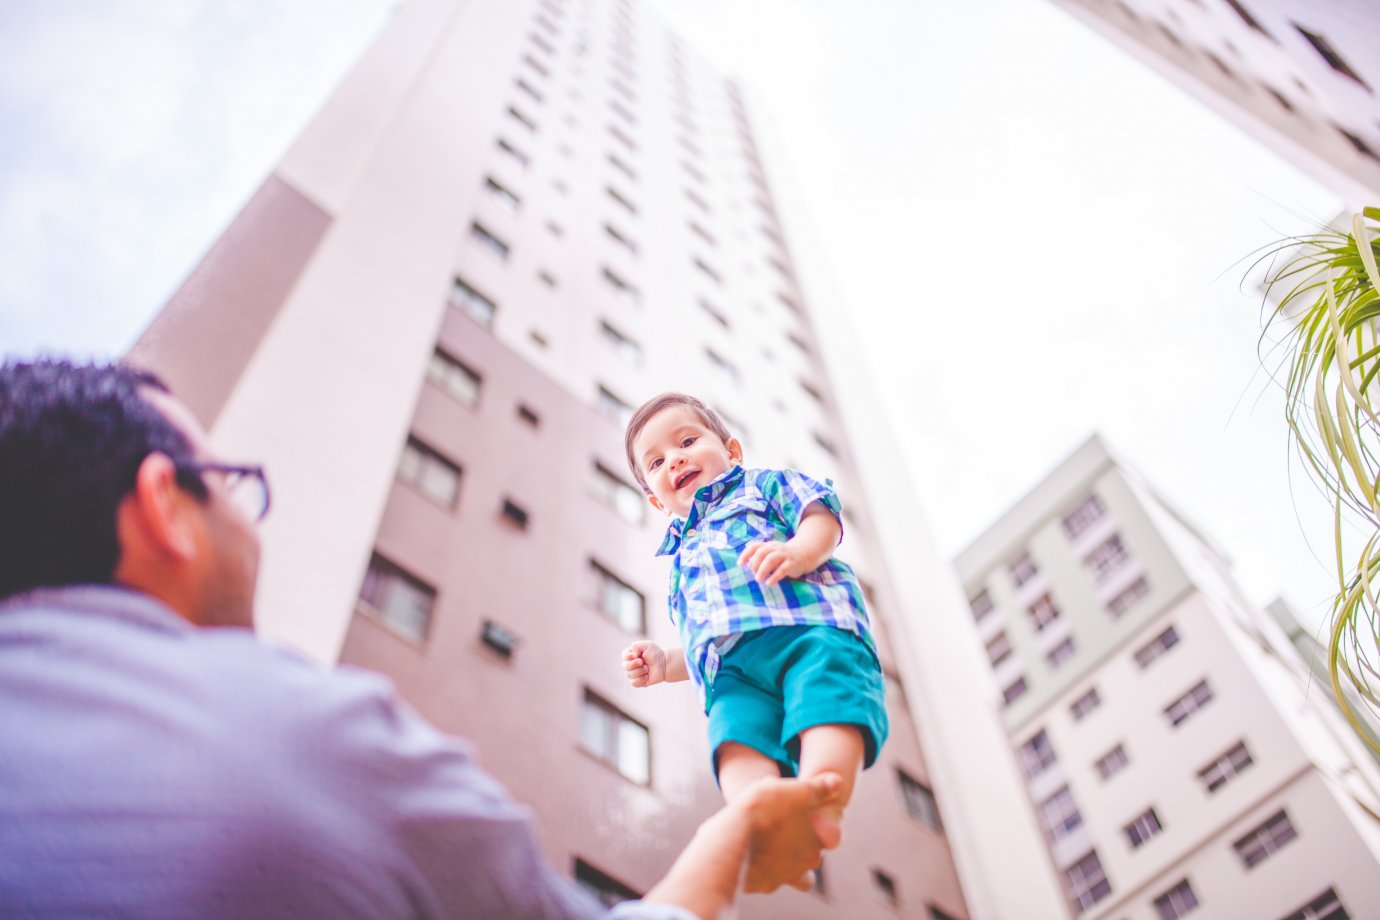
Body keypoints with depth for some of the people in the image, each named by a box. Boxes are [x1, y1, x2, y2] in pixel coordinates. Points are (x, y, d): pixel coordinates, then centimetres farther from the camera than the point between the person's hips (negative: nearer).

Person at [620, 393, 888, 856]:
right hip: (731, 667, 3)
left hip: (809, 627, -2)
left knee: (827, 706, -36)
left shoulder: (765, 484, 28)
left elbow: (821, 515, 7)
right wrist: (665, 664, 19)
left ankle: (819, 809, -54)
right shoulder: (682, 556, 42)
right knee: (738, 739, -31)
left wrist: (798, 551, -15)